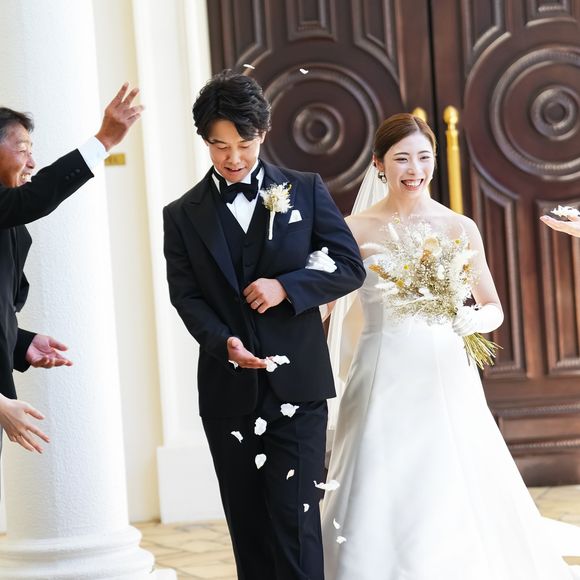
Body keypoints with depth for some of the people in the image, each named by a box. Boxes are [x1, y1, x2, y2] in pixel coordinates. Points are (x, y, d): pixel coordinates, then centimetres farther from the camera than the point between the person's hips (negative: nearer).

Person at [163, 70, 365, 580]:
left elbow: (351, 267, 2)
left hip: (297, 385, -2)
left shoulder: (305, 191, 5)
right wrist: (225, 342, -20)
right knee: (247, 526, 9)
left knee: (295, 517, -8)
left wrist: (286, 286, -13)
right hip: (229, 391, 2)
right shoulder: (183, 215, 6)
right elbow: (186, 296, -1)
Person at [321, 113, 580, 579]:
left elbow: (494, 307, 9)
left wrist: (473, 320, -13)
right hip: (383, 379, 0)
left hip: (446, 378, 1)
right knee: (381, 501, -3)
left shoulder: (459, 229, 4)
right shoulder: (356, 229, 2)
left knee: (454, 501, -3)